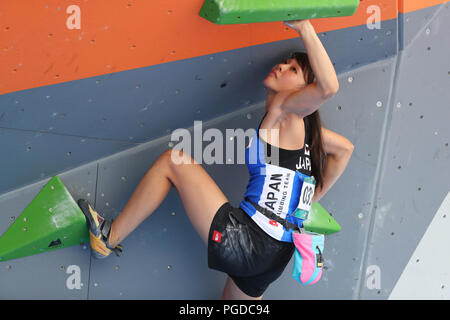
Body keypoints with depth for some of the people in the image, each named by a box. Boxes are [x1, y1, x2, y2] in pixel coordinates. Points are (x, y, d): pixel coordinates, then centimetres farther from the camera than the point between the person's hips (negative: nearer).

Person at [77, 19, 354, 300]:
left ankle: (110, 236, 8)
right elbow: (344, 149, 26)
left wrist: (304, 27, -18)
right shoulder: (299, 125, 17)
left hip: (244, 239, -9)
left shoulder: (284, 110, -6)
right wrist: (311, 200, 26)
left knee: (173, 160, 0)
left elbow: (328, 86, -24)